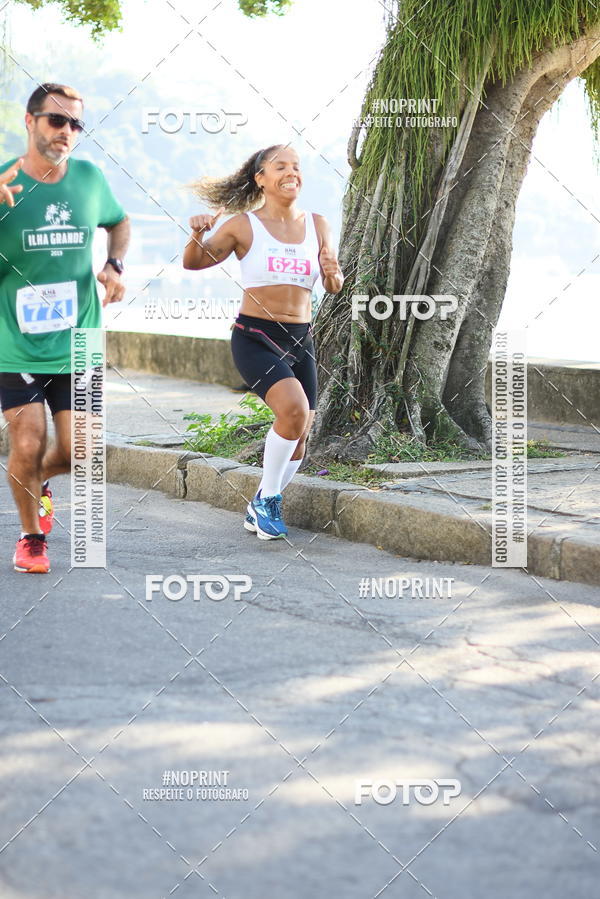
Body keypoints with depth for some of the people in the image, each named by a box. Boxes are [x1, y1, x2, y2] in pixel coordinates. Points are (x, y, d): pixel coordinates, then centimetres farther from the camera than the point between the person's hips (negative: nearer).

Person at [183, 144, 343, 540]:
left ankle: (260, 509, 29)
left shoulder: (317, 225, 8)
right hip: (254, 337, -5)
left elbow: (334, 286, 11)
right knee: (294, 408, -27)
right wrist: (197, 235, -17)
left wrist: (333, 274, -12)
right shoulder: (244, 226, -3)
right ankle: (268, 498, -6)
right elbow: (194, 263, 4)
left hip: (300, 340, 5)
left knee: (299, 438, 5)